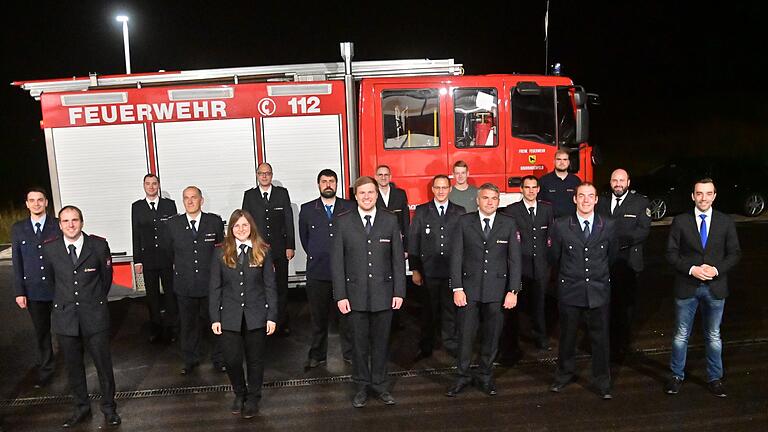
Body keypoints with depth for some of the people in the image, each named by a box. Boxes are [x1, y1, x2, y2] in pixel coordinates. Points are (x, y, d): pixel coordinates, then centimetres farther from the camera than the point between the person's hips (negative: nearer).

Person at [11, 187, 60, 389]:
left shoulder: (58, 225, -4)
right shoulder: (18, 229, 3)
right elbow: (17, 262, 4)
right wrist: (19, 292, 0)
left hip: (59, 288, -2)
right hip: (34, 291, 2)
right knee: (41, 331, 14)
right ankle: (46, 370, 29)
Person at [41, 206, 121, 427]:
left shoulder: (98, 245, -7)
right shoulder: (49, 249, -3)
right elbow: (50, 278, 14)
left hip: (94, 316, -2)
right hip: (65, 317, 2)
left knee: (103, 363, 5)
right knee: (73, 366, 13)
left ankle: (109, 408, 22)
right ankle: (81, 407, 30)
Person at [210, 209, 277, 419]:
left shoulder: (262, 252, 1)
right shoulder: (221, 253, 2)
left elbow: (270, 286, 1)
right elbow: (215, 288, 3)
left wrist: (272, 316, -4)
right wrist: (215, 318, -2)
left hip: (256, 315, 0)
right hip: (230, 316, 0)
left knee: (255, 359, 9)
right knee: (231, 359, 1)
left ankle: (253, 398, 28)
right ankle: (239, 394, 27)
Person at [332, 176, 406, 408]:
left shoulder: (390, 220, 2)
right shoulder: (343, 222, -1)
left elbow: (398, 258, 3)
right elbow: (336, 261, -2)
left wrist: (399, 291, -1)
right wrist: (340, 295, -6)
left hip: (383, 292, 1)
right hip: (355, 293, -1)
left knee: (381, 341, 11)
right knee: (359, 342, 9)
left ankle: (380, 384, 27)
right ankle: (361, 386, 25)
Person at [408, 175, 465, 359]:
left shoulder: (459, 212, 7)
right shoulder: (421, 211, 4)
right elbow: (413, 241, 2)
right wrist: (415, 270, -3)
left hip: (452, 271, 1)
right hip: (428, 271, 0)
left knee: (450, 309, 6)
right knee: (428, 309, 7)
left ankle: (451, 344, 21)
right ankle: (426, 348, 19)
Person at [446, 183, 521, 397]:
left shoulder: (509, 224, 3)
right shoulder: (464, 222, 2)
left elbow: (514, 259, 2)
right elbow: (456, 256, 0)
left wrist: (513, 291, -3)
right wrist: (457, 288, -6)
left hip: (497, 288, 1)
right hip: (469, 287, 0)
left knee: (491, 336, 9)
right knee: (465, 335, 3)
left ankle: (485, 376, 25)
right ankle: (463, 376, 19)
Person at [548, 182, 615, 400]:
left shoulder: (608, 226, -1)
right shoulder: (561, 226, -5)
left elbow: (611, 255, 13)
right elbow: (555, 256, 6)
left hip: (598, 291, 1)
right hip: (569, 291, 0)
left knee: (600, 337, 7)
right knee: (567, 335, 13)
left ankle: (602, 382, 23)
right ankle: (564, 375, 32)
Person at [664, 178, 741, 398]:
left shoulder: (726, 222, 1)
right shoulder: (680, 221, -3)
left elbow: (734, 253, 2)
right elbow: (671, 253, -3)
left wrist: (717, 269, -14)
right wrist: (692, 269, -16)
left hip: (715, 287, 1)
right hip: (687, 287, -1)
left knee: (714, 336, 13)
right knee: (681, 335, 9)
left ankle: (714, 378, 28)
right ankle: (677, 376, 24)